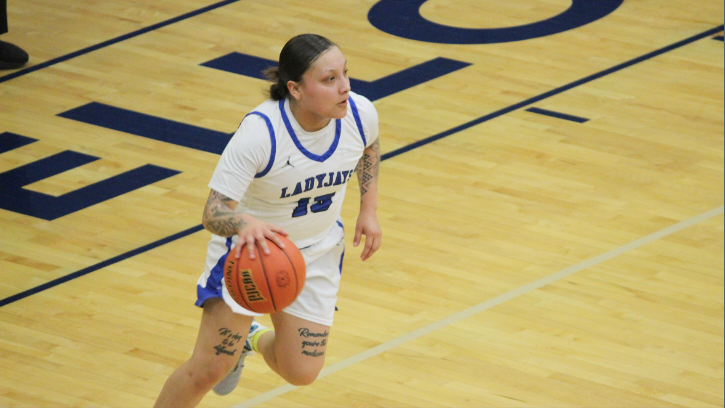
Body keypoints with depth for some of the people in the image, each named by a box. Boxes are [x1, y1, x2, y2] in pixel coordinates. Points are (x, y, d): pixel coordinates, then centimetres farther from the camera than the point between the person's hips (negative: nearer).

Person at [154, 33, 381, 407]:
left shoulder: (360, 114, -19)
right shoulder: (259, 133, -34)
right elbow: (214, 211, -34)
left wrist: (368, 210, 1)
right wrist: (246, 223, -55)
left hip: (317, 250, 4)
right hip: (252, 246, -4)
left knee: (301, 372, 3)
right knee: (209, 369, -11)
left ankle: (252, 338, 37)